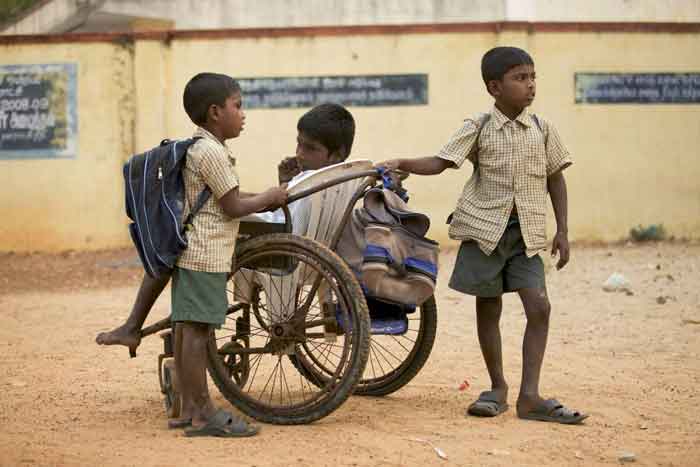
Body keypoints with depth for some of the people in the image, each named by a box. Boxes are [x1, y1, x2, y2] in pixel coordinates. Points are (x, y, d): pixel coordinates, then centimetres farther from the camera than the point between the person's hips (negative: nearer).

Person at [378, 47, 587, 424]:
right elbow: (440, 162, -7)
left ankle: (530, 395, -8)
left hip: (526, 233, 2)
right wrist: (401, 164, -23)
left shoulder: (542, 130, 4)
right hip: (484, 228, -2)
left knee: (539, 306, -11)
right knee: (488, 308, 6)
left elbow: (555, 179, 10)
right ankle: (497, 389, 20)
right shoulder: (479, 129, -2)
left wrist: (562, 231, 6)